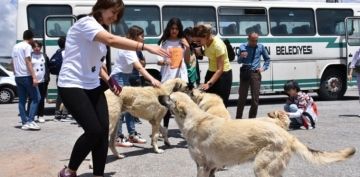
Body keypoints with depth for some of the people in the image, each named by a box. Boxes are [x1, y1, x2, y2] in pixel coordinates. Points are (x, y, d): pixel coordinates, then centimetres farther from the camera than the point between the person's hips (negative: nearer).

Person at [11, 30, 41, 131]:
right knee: (36, 98, -2)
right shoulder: (27, 46, -7)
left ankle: (24, 123, 7)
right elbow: (28, 62, -16)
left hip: (18, 76, 8)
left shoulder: (15, 47, 17)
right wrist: (34, 77, -20)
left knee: (22, 100, 8)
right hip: (26, 76, -8)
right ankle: (30, 121, -10)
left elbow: (12, 62, 19)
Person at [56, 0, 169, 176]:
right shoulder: (86, 23, -13)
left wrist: (108, 80, 5)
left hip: (92, 86, 9)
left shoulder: (100, 32, 16)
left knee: (103, 131, -3)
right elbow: (112, 40, -30)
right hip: (72, 86, -9)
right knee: (94, 130, -15)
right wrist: (145, 47, -35)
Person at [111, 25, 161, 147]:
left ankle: (132, 134, 16)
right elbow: (138, 67, -33)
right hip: (118, 78, -10)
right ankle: (118, 138, -3)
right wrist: (152, 79, -42)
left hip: (125, 77, 10)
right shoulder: (127, 49, -22)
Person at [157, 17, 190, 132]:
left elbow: (187, 60, 11)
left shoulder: (182, 41, 10)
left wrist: (188, 48, -4)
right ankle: (165, 127, 9)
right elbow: (159, 60, 0)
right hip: (168, 76, -2)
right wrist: (163, 62, -23)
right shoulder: (164, 42, 2)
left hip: (181, 75, 2)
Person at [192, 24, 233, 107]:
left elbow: (220, 69, -26)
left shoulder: (218, 45, -26)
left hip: (223, 74, -7)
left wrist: (209, 83, -32)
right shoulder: (206, 42, -5)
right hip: (211, 72, 7)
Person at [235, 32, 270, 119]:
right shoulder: (243, 47, 3)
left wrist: (264, 67, 5)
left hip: (256, 74, 1)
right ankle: (238, 118, 11)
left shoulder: (261, 47, 5)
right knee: (242, 97, 2)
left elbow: (267, 59, 19)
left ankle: (252, 118, 17)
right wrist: (241, 57, -17)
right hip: (245, 73, -1)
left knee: (255, 98, 4)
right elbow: (239, 61, 4)